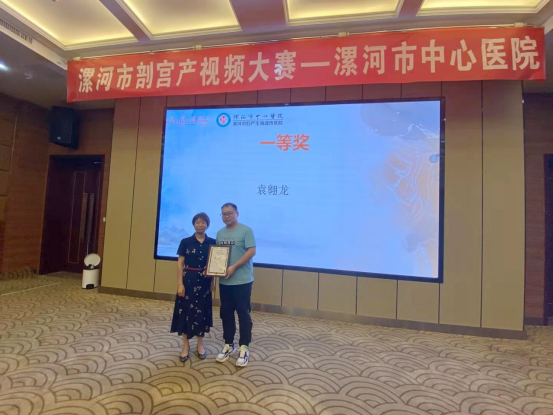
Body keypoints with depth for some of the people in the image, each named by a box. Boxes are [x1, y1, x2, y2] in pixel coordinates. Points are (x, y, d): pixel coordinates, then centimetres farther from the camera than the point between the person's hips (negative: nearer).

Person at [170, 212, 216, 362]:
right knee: (185, 311, 5)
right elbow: (180, 264, -3)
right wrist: (180, 283, -8)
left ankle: (200, 344, 28)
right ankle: (186, 345, 24)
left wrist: (213, 281, 0)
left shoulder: (212, 242, 1)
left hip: (204, 281, 1)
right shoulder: (186, 242, -3)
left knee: (202, 311, 10)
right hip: (188, 279, -1)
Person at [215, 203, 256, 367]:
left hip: (242, 281, -6)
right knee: (226, 313, 15)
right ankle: (228, 345, 31)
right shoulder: (220, 233, 11)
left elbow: (251, 251, -16)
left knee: (243, 314, 4)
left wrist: (234, 267, -21)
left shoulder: (246, 230, -9)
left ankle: (244, 348, 18)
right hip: (224, 281, 6)